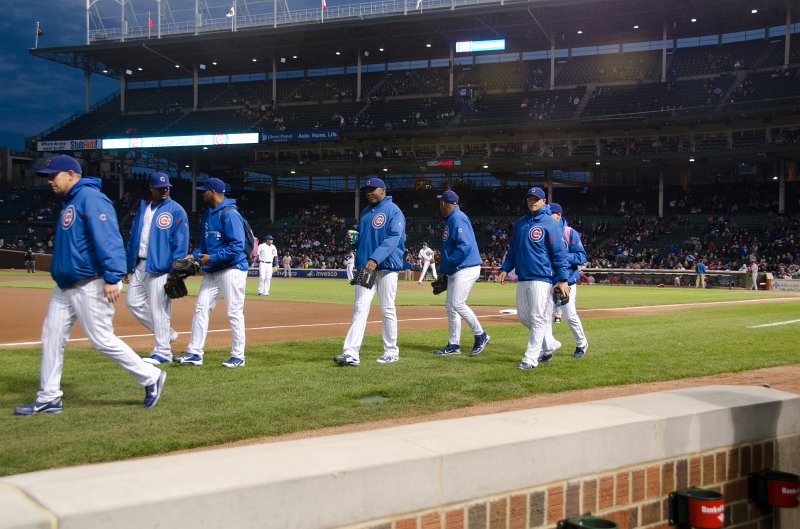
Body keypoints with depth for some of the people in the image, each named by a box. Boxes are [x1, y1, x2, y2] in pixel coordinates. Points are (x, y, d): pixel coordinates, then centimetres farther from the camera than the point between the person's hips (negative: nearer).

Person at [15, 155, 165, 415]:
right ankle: (48, 398, 17)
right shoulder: (69, 203, 16)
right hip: (64, 286, 10)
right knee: (51, 337, 9)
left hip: (90, 285, -10)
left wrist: (112, 278, -31)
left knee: (102, 339, -7)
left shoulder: (90, 198, -14)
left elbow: (108, 238, -24)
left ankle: (151, 378, 7)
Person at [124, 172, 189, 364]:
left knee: (159, 309, -6)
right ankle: (166, 333, 22)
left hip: (160, 266, -7)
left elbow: (180, 242, -10)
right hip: (139, 265, 7)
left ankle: (163, 351, 3)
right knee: (133, 301, 9)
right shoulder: (142, 209, 15)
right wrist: (128, 267, 13)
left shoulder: (176, 210, -4)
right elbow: (133, 238, 17)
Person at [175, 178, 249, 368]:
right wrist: (195, 255, 5)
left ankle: (238, 356, 6)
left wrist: (212, 258, -19)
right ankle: (195, 353, 9)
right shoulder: (207, 214, 15)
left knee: (234, 313, -3)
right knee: (201, 309, 5)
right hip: (212, 271, 9)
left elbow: (237, 245, -21)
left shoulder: (229, 214, -15)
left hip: (232, 269, -9)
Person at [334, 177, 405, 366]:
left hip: (386, 266, -6)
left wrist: (375, 259, -28)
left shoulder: (393, 211, -5)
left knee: (387, 310, 1)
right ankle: (351, 353, -9)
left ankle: (391, 352, 13)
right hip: (365, 266, 6)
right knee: (360, 308, -3)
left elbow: (393, 238, -17)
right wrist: (353, 239, 1)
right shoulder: (365, 213, 18)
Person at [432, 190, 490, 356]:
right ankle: (454, 345, 13)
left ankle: (480, 335, -1)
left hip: (466, 268, -10)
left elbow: (465, 246, -23)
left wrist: (446, 264, -19)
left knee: (457, 303, -14)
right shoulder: (450, 219, 17)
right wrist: (445, 268, 14)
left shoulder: (457, 218, -14)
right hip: (456, 270, 10)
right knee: (450, 305, 9)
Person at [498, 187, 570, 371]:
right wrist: (505, 269, 9)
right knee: (523, 316, 11)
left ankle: (530, 358, -4)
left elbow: (560, 252, -9)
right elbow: (512, 249, 21)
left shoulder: (550, 224, -6)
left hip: (542, 278, -7)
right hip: (522, 278, 7)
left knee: (538, 318, -7)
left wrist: (563, 279, -15)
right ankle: (548, 342, 30)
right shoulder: (520, 223, 14)